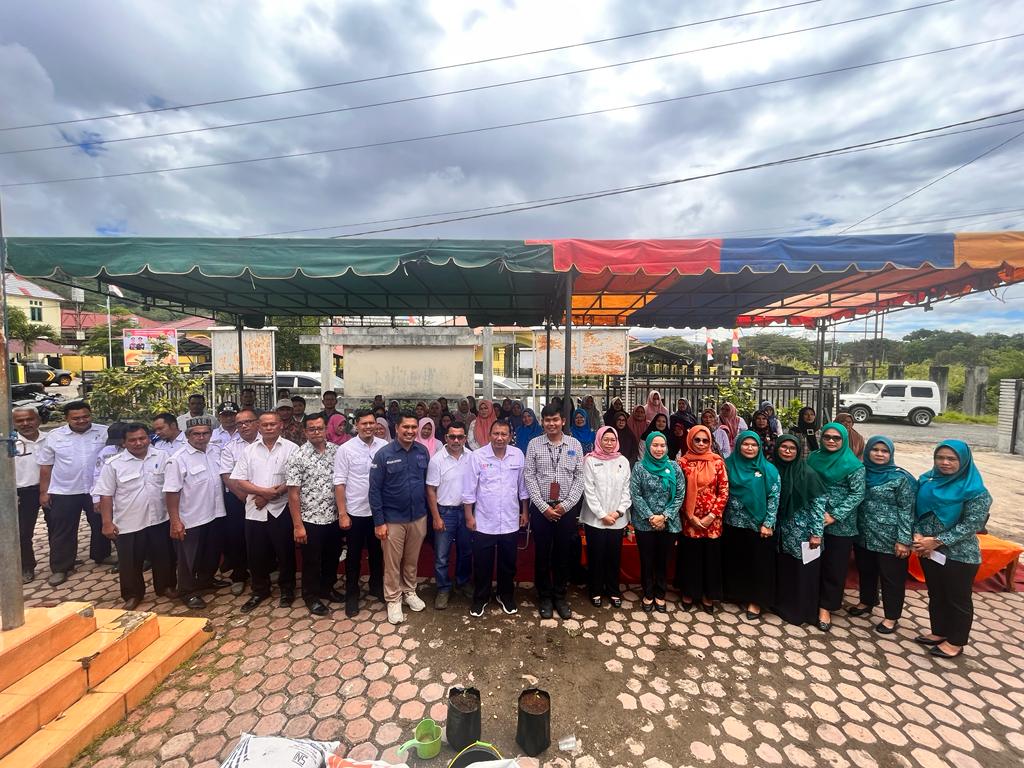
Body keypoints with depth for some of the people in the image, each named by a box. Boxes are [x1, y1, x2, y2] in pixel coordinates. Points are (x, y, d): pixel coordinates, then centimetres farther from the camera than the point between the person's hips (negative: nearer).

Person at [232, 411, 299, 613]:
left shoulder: (291, 448, -4)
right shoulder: (249, 450, 7)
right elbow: (239, 480, 1)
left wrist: (271, 496, -14)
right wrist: (264, 491, -13)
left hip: (281, 509, -3)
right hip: (255, 510, 3)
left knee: (285, 552, 8)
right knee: (257, 554, 14)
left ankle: (287, 589, 27)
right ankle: (260, 590, 34)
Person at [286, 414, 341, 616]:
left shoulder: (336, 450, -1)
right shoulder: (297, 456, -13)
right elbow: (293, 493, -12)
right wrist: (297, 525, -13)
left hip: (333, 517, 4)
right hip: (310, 520, -4)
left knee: (332, 556, 19)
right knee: (312, 561, 13)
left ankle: (327, 588, 41)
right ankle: (311, 596, 34)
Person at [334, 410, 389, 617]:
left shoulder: (384, 446, -5)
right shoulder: (345, 449, -10)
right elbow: (339, 483, -9)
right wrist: (342, 513, -10)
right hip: (355, 512, -2)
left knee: (377, 552, 19)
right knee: (354, 555, 13)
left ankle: (377, 586, 39)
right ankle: (351, 594, 31)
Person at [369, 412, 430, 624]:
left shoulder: (423, 452, -4)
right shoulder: (384, 454, -14)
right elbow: (374, 490, -11)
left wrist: (429, 512, 7)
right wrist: (379, 522, -12)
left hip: (418, 517, 3)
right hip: (393, 519, -3)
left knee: (412, 560, 20)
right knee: (392, 563, 12)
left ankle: (409, 591, 41)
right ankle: (393, 600, 31)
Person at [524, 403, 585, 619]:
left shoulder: (575, 444, 0)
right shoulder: (534, 444, -3)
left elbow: (579, 478, 0)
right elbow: (529, 477, -5)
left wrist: (565, 505, -8)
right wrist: (544, 506, -10)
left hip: (567, 508, 1)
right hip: (541, 508, -1)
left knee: (563, 554, 11)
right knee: (542, 554, 9)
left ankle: (560, 596, 29)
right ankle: (544, 597, 27)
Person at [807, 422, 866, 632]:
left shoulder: (853, 464, -8)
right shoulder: (813, 458, 4)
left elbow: (857, 494, -11)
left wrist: (835, 516, -16)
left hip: (840, 525, -3)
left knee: (835, 567, 6)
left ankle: (826, 607, 19)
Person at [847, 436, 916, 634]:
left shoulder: (900, 477, -10)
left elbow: (907, 510, -11)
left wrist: (904, 540, -14)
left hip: (889, 538, -4)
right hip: (863, 535, 4)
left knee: (892, 577, 9)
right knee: (865, 571, 19)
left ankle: (891, 617, 24)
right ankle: (866, 602, 39)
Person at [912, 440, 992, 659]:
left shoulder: (975, 490, -14)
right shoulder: (926, 480, -1)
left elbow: (972, 524, -17)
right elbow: (915, 510, 4)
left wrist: (937, 541, -20)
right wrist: (917, 535, -11)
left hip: (959, 555, -5)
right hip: (928, 551, 5)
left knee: (958, 599, 12)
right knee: (936, 595, 19)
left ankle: (956, 642, 27)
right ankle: (939, 632, 35)